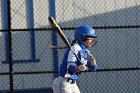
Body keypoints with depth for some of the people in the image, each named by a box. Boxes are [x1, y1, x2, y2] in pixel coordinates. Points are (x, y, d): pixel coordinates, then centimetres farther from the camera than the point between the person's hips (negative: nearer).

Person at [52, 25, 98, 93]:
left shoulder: (86, 51, 11)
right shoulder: (75, 48, -14)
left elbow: (93, 68, 4)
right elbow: (70, 66, -24)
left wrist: (93, 62, -18)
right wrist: (78, 68, -45)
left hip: (73, 84, 9)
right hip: (63, 84, -9)